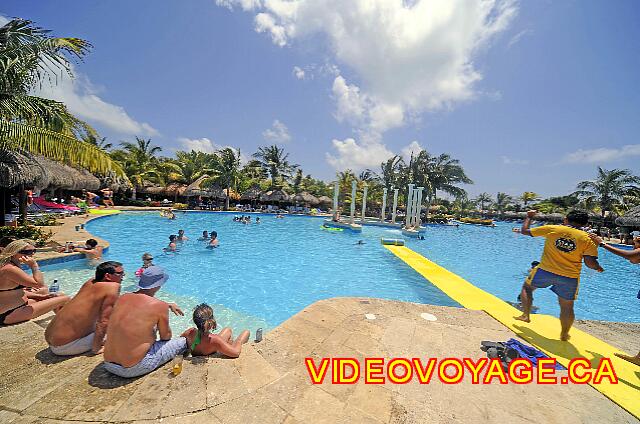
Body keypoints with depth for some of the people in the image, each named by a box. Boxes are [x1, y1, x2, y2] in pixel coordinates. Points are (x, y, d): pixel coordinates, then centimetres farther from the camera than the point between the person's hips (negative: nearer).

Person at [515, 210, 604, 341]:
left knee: (527, 287, 23)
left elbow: (524, 231, 3)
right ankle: (564, 334, 29)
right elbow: (590, 262, -7)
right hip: (569, 278, 2)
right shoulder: (587, 239, -2)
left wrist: (529, 217, 19)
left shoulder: (551, 229, -4)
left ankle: (526, 315, 20)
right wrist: (598, 268, 16)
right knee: (567, 306, 17)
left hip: (545, 271, -1)